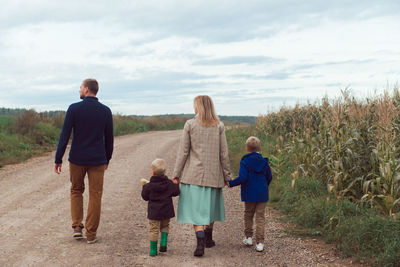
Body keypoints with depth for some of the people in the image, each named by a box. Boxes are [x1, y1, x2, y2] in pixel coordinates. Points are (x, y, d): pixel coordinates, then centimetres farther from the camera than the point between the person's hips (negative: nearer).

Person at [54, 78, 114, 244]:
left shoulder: (74, 109, -7)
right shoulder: (105, 111, 1)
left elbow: (65, 135, -9)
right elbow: (109, 138, 7)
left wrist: (58, 159, -3)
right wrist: (107, 159, 19)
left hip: (77, 159, -1)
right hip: (98, 160, 1)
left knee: (76, 191, 19)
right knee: (95, 196, 7)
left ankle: (77, 227, 11)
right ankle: (91, 234, 10)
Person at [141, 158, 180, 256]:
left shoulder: (149, 186, -9)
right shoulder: (169, 183, -4)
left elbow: (145, 197, 1)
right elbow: (176, 192, -2)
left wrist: (144, 186, 13)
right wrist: (176, 184, 14)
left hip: (154, 211, -2)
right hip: (166, 211, 2)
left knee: (154, 229, 4)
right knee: (165, 226, 22)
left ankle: (153, 250, 6)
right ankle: (163, 243, 5)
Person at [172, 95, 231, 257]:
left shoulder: (190, 125, -6)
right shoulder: (219, 126, -1)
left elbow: (183, 152, -5)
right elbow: (224, 154, 0)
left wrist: (176, 175, 2)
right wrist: (226, 176, 9)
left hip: (194, 174, -2)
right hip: (213, 174, 2)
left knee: (196, 209, 1)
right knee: (210, 206, 18)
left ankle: (200, 243, -13)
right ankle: (208, 239, 32)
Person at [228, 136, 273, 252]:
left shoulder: (245, 161, -9)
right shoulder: (264, 161, 3)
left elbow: (242, 178, -17)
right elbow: (269, 177, 9)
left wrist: (231, 183, -5)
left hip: (249, 194, -2)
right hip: (262, 194, 2)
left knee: (248, 215, 17)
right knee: (260, 217, 3)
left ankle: (248, 237, 25)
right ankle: (259, 242, 1)